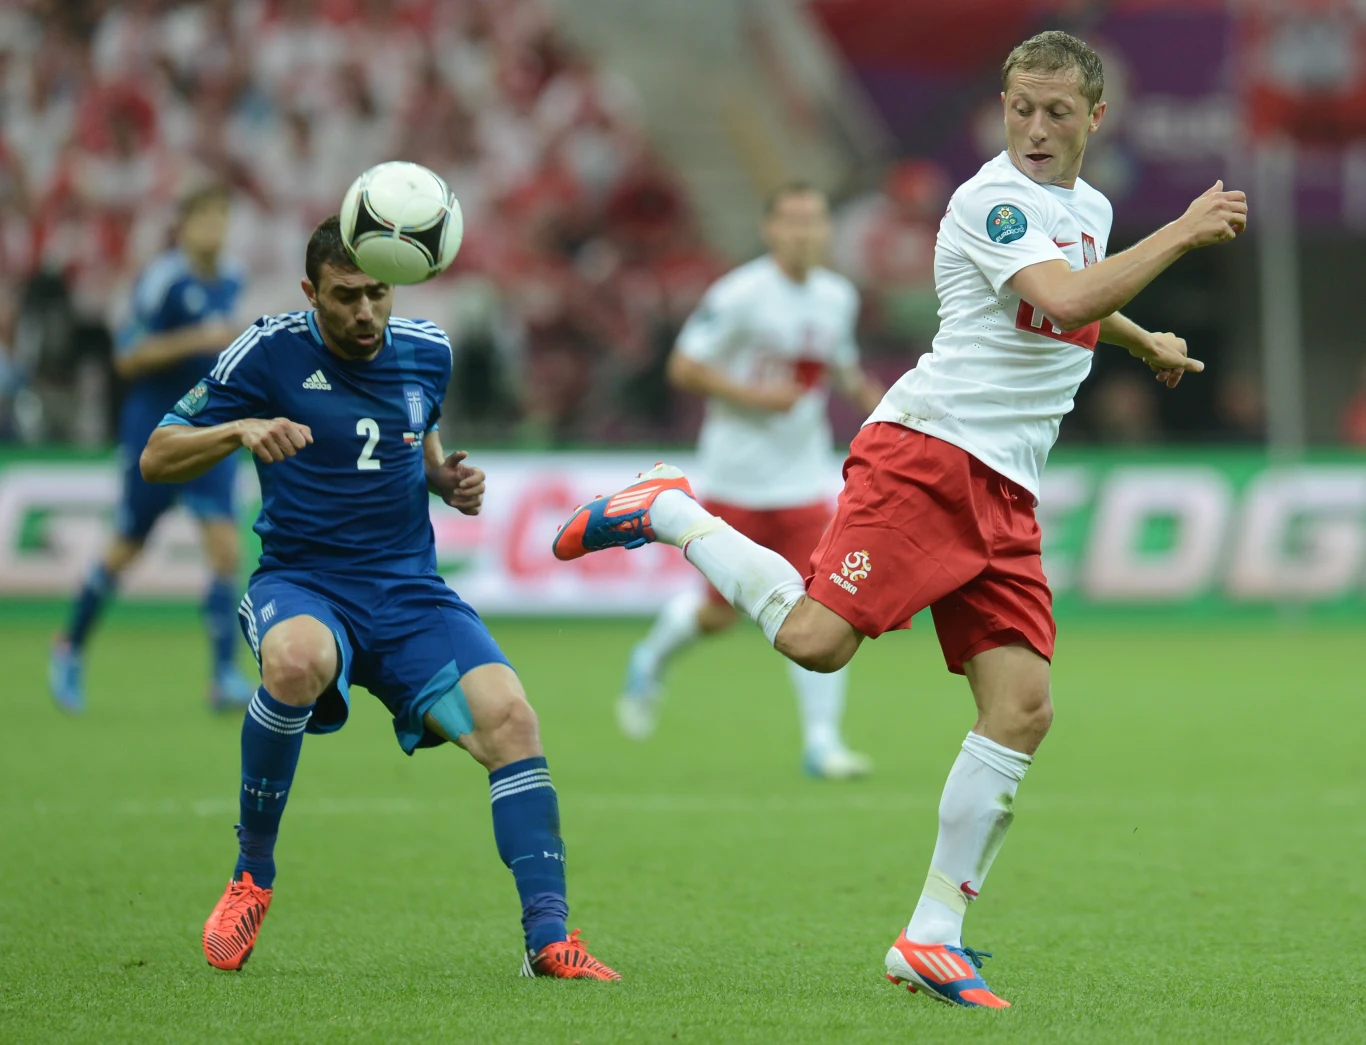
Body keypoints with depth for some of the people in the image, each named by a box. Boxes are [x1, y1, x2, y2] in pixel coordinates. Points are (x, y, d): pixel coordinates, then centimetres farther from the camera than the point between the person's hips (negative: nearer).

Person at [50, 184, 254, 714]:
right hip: (153, 432, -5)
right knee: (126, 550, 9)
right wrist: (195, 340, -27)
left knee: (226, 549, -11)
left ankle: (224, 676, -12)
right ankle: (70, 647, 31)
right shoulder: (161, 279, -16)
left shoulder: (230, 281, 6)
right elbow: (127, 357, -19)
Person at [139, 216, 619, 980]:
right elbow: (157, 458, -5)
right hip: (302, 583, -4)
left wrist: (448, 480, 6)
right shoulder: (270, 352, -6)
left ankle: (548, 937, -17)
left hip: (410, 591, 4)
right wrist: (240, 431, -24)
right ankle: (253, 872, -17)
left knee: (508, 716, -21)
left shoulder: (427, 351, 7)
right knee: (296, 659, -39)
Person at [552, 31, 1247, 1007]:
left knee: (1023, 707, -5)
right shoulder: (993, 200, -9)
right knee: (815, 640, -23)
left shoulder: (1089, 209, 20)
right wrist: (1181, 233, -19)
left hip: (1006, 491, 8)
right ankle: (669, 513, 2)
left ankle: (933, 936, 0)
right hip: (925, 452, -8)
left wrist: (1144, 341, 51)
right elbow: (1065, 303, -26)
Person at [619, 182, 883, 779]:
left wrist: (869, 396, 4)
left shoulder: (838, 298, 6)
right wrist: (752, 395, -22)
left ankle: (822, 741, -5)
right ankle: (651, 660, 37)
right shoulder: (740, 295, -14)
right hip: (735, 478, -4)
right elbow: (683, 368, -12)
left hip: (803, 481, 4)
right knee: (720, 612, 5)